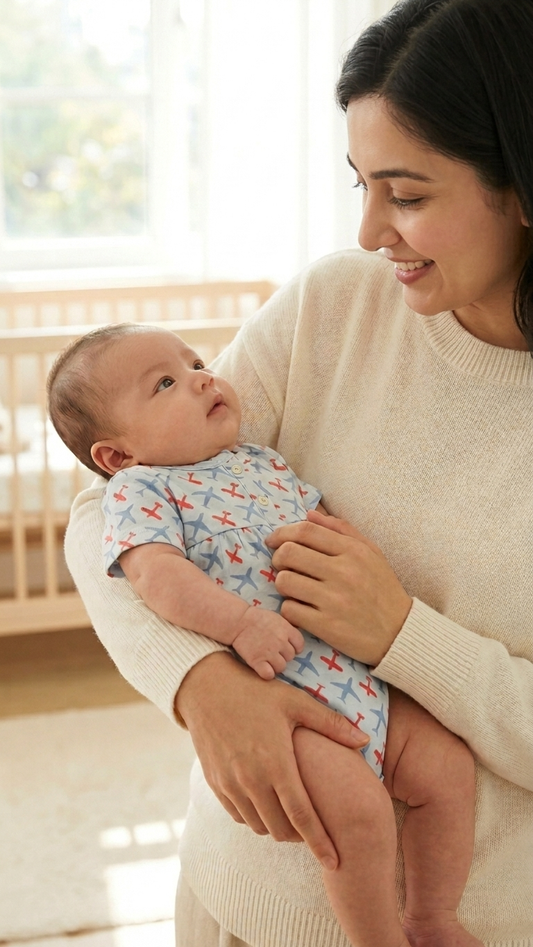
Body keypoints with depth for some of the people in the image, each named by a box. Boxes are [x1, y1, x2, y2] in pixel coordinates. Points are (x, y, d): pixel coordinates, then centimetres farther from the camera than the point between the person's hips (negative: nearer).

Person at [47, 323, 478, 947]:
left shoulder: (263, 465, 19)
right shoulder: (138, 491, -3)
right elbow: (156, 574, -19)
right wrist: (241, 623, -32)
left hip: (356, 672, 8)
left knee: (447, 766, 1)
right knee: (357, 805, -24)